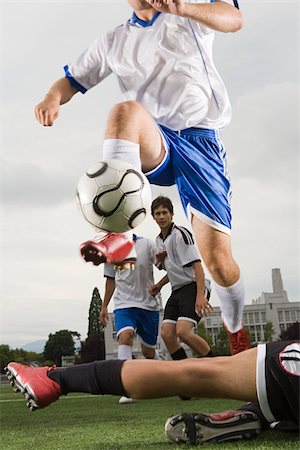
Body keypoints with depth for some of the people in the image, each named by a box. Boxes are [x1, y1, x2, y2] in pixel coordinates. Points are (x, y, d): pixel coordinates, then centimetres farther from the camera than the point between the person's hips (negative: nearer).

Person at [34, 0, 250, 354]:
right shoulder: (114, 42, 18)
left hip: (200, 139, -1)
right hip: (153, 147, 2)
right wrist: (54, 97, -8)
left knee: (217, 258, -9)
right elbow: (73, 79, 19)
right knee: (125, 111, -34)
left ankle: (239, 341, 18)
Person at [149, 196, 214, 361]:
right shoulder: (159, 240, 16)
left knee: (183, 331, -23)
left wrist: (200, 295, -29)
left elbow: (196, 265, -20)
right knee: (167, 334, -4)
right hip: (177, 290, 8)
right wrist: (159, 285, 14)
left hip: (194, 287, -8)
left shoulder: (180, 234, -11)